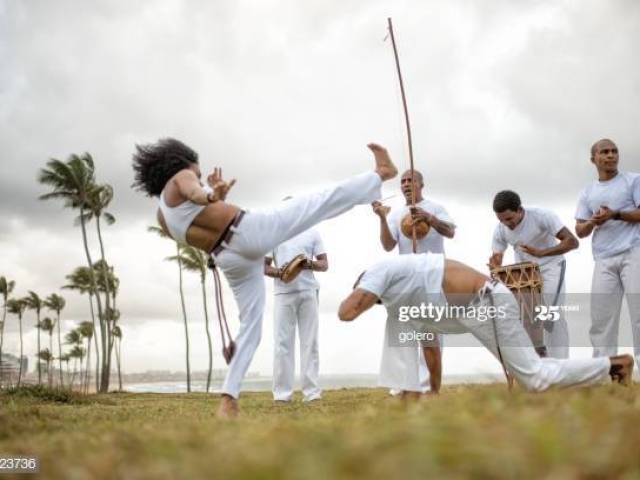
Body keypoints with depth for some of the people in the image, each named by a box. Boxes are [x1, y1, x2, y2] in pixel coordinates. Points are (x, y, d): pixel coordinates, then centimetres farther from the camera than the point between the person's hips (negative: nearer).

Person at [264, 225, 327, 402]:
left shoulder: (312, 233, 10)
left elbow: (324, 264, 8)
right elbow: (264, 267, 6)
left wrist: (310, 264, -13)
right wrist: (280, 272, -15)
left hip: (308, 292, 1)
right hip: (283, 293, -1)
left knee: (310, 341, 1)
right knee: (283, 342, -2)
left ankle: (312, 391, 4)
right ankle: (282, 393, 2)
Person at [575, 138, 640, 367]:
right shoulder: (587, 192, 17)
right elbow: (579, 231, 14)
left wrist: (616, 215, -15)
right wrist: (592, 222, -8)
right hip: (603, 260, 4)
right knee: (601, 317, -1)